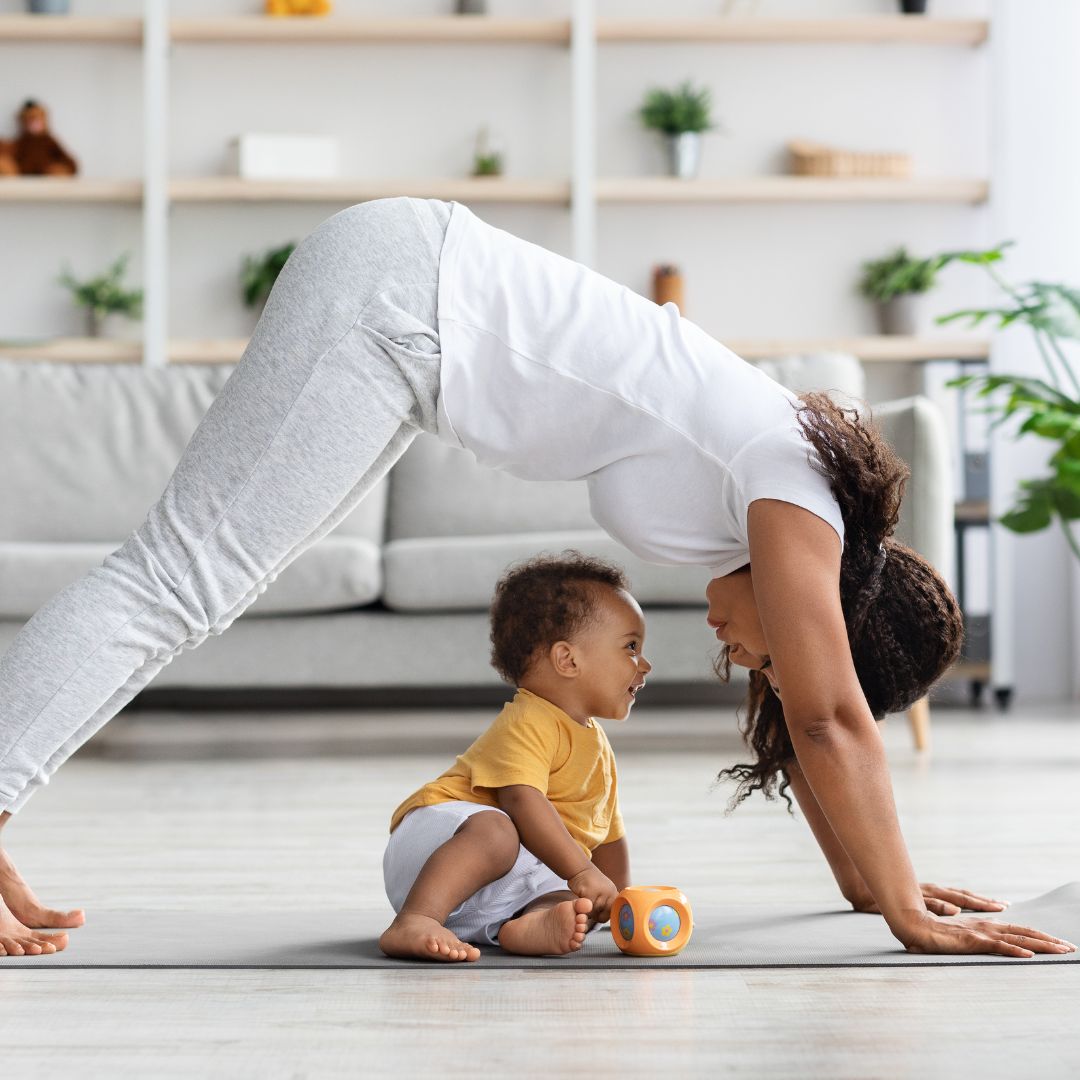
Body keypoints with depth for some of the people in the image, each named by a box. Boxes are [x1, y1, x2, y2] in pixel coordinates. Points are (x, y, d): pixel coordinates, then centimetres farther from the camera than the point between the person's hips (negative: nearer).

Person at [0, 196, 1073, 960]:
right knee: (176, 579, -13)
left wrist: (876, 876, 23)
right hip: (399, 295, -9)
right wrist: (911, 917, -6)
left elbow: (819, 725, 19)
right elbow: (832, 724, -12)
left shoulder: (787, 490, 12)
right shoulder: (798, 509, -12)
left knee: (181, 591, 5)